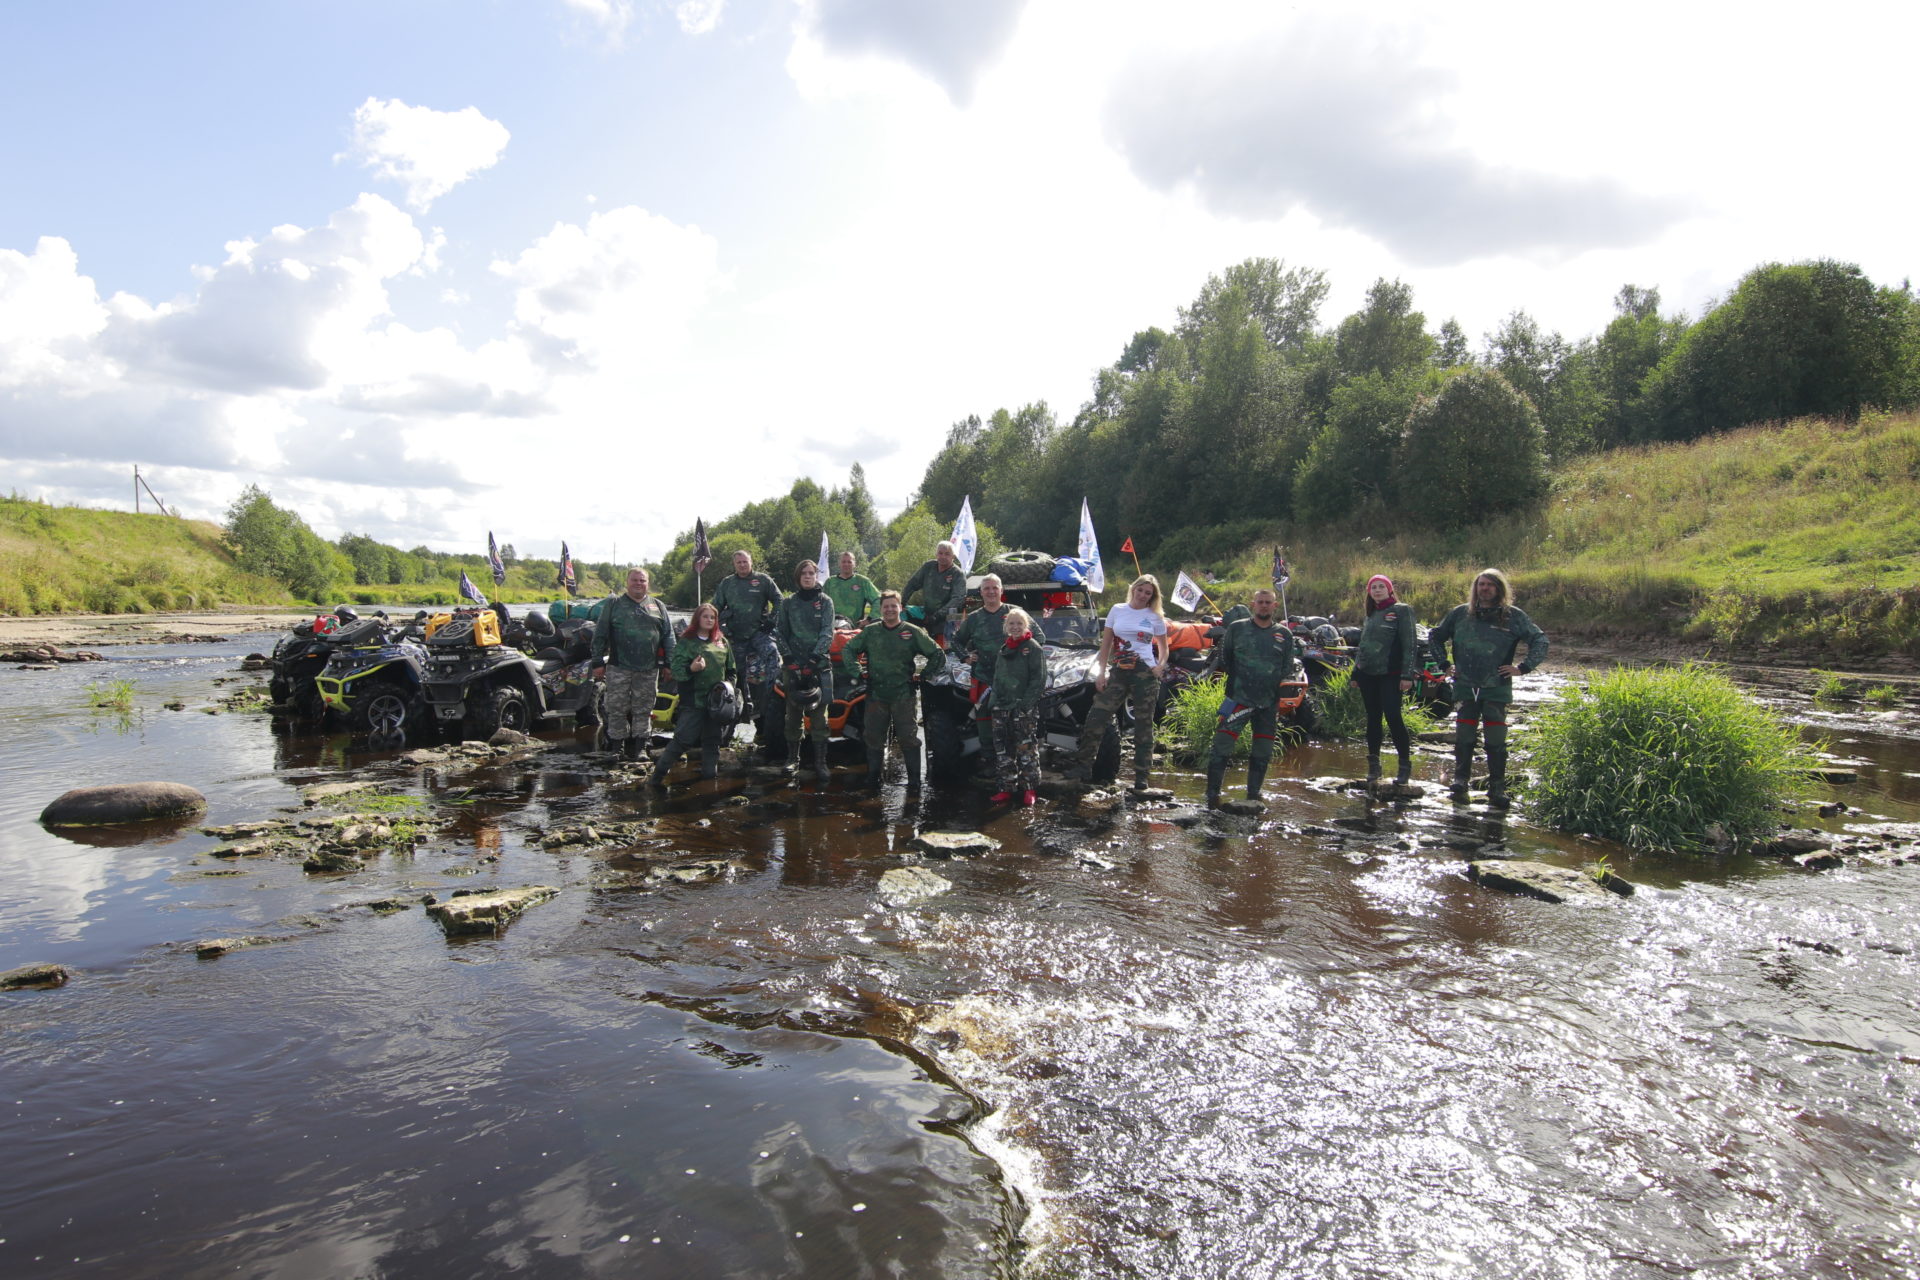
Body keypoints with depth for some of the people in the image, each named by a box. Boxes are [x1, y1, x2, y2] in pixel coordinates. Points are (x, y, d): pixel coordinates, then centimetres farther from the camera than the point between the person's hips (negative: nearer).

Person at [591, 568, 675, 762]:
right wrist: (598, 662, -2)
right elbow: (600, 635, 5)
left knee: (643, 711, 5)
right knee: (617, 709, -1)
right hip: (619, 668, -2)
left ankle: (636, 749, 12)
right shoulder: (613, 604, 7)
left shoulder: (658, 606, 13)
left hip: (649, 670, 2)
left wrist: (669, 664, 6)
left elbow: (668, 636, 13)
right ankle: (616, 749, 7)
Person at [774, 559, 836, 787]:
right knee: (793, 713, 4)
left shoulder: (825, 602, 6)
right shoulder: (788, 603, 10)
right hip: (793, 665, 2)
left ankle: (820, 762, -3)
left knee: (818, 714, -4)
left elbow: (827, 632, -3)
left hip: (819, 664, -2)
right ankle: (793, 757, 14)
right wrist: (788, 657, -6)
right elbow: (781, 633, 8)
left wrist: (815, 656, -16)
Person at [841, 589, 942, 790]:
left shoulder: (912, 632, 3)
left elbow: (936, 653, 6)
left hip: (903, 695, -2)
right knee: (874, 738, 7)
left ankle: (914, 780, 4)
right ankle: (873, 779, 18)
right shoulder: (870, 632, 9)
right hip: (876, 694, 2)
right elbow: (848, 649, 17)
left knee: (908, 739, -3)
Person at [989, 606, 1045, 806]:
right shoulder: (1003, 649, 16)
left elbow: (1039, 679, -9)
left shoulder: (1033, 647, -3)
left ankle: (1029, 788, 4)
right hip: (1002, 707, 6)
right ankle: (1007, 788, 14)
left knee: (1027, 749, -4)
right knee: (1005, 751, 8)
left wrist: (1025, 704, -16)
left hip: (1025, 709, -6)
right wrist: (996, 698, 6)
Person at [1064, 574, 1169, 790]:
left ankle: (1141, 775, 11)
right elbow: (1106, 644, 9)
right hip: (1118, 673, 1)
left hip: (1145, 673, -1)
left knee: (1143, 725, 3)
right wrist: (1101, 672, 2)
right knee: (1096, 717, -6)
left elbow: (1163, 648, 15)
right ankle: (1084, 765, 3)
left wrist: (1160, 667, -5)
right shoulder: (1117, 610, 8)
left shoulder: (1155, 617, 7)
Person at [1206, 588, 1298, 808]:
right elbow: (1223, 659, 10)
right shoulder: (1236, 628, 5)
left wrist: (1278, 687, 0)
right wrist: (1237, 677, 0)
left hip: (1269, 704, 3)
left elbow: (1288, 668, 12)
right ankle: (1212, 796, -3)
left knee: (1262, 754, 10)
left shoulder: (1284, 634, 10)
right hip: (1239, 699, -3)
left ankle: (1253, 796, 24)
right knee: (1221, 748, -10)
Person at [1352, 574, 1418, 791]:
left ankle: (1405, 765, -2)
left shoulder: (1400, 611, -2)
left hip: (1391, 674, -6)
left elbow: (1409, 644, -8)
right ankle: (1373, 765, 14)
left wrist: (1407, 674, -16)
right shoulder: (1370, 615, 18)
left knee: (1393, 717, -11)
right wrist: (1355, 673, 19)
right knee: (1373, 718, 8)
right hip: (1368, 674, 6)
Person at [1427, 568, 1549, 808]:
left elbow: (1540, 640, 2)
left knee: (1496, 741, -3)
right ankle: (1460, 781, 9)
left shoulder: (1513, 616, 2)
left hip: (1497, 689, -2)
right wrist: (1445, 664, 12)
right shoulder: (1460, 613, 8)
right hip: (1465, 688, 2)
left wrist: (1523, 667, -4)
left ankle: (1497, 788, 4)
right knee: (1464, 738, 0)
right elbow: (1434, 637, 20)